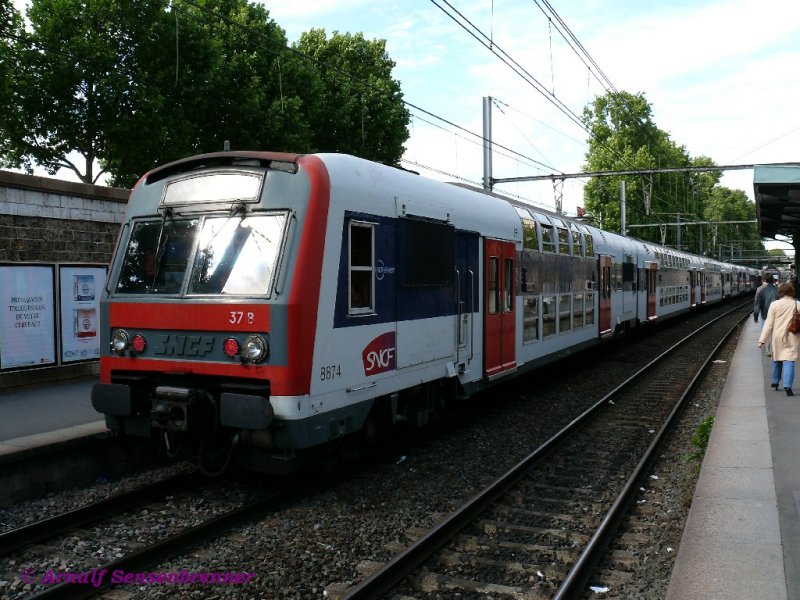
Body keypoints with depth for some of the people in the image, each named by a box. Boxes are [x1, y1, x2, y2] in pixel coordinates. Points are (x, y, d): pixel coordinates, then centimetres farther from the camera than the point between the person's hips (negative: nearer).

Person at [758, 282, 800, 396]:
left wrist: (762, 340, -3)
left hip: (777, 337, 1)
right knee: (789, 361, -5)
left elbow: (768, 324, -5)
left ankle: (775, 382, 32)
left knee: (776, 359, 18)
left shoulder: (774, 304, -5)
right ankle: (787, 385, -17)